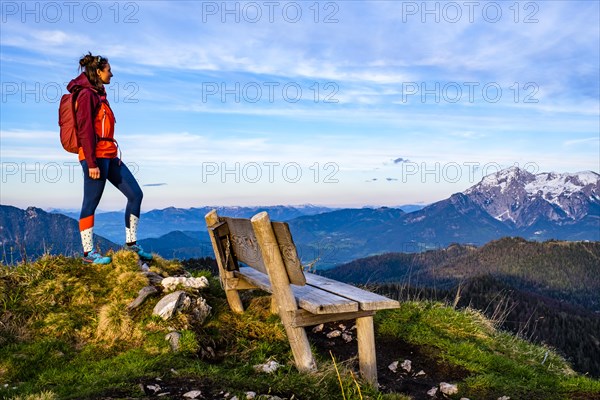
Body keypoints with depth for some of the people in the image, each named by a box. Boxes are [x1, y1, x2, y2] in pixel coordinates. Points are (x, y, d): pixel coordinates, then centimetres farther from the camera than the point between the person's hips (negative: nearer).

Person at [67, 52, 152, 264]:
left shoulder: (99, 94, 20)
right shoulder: (87, 94, -8)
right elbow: (85, 130, -15)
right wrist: (91, 163, -20)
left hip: (109, 155, 10)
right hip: (95, 156, -10)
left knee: (135, 194, 5)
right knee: (91, 203, -3)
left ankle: (131, 243, 13)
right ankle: (88, 253, 6)